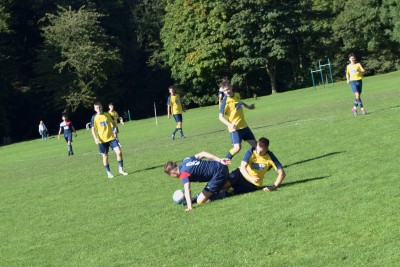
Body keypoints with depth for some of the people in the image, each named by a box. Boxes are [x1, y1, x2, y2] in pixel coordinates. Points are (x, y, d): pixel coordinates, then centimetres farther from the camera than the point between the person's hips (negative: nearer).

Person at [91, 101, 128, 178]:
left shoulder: (107, 115, 3)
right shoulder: (94, 118, -3)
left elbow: (113, 123, 15)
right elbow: (93, 129, -3)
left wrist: (115, 129, -6)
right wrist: (95, 138, -16)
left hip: (111, 137, 2)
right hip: (102, 140, -2)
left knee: (119, 152, -9)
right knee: (105, 156, 4)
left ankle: (121, 169, 4)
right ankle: (108, 173, 17)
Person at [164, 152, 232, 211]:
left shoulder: (184, 174, -18)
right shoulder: (185, 160, 7)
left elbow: (187, 190, -32)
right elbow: (202, 154, 8)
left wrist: (189, 206, -43)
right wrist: (220, 160, 7)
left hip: (218, 174, -10)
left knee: (200, 201, -9)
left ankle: (227, 194, -8)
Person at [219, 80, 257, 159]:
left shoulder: (237, 95, 3)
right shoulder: (225, 101, -18)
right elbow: (221, 117, -19)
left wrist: (248, 106, 32)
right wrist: (230, 125, -32)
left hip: (244, 125, 7)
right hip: (235, 128, -7)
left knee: (255, 144, 11)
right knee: (237, 148, -20)